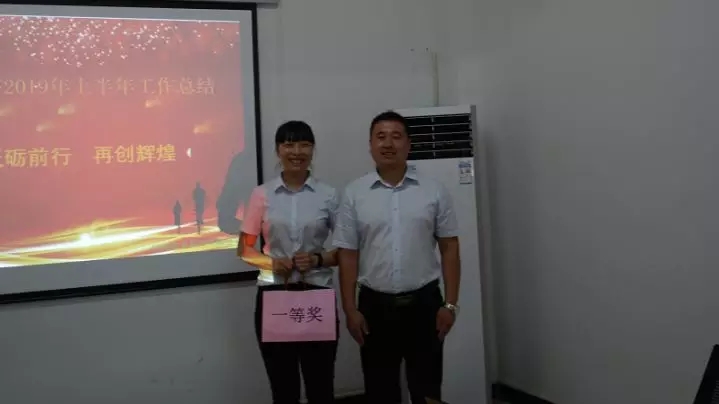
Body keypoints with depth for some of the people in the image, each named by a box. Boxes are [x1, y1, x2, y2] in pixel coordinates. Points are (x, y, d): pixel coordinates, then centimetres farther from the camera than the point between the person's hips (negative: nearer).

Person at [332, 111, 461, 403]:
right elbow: (347, 255, 1)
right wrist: (350, 309, -4)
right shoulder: (354, 194, 0)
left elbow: (449, 248, 1)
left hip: (424, 302, 0)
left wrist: (450, 304, -4)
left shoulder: (434, 191, 0)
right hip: (375, 305, 0)